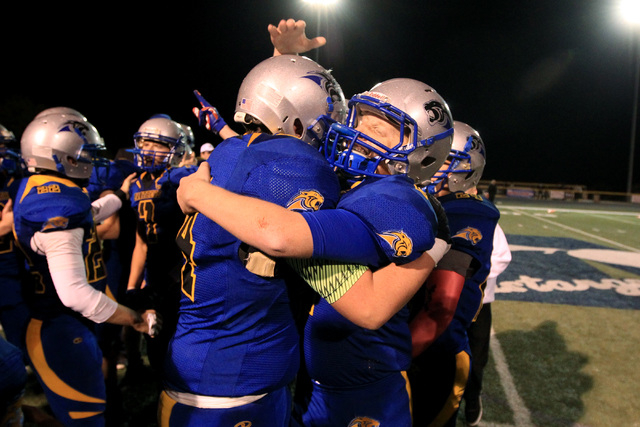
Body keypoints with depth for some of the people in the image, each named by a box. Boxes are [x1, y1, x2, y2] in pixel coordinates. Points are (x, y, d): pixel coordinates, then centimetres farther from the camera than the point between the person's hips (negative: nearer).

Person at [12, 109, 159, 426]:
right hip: (61, 332, -10)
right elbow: (75, 293, -33)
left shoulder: (37, 187, 4)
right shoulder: (58, 206, -27)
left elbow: (86, 215, 24)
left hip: (63, 324, 10)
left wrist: (122, 193, 36)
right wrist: (136, 320, -24)